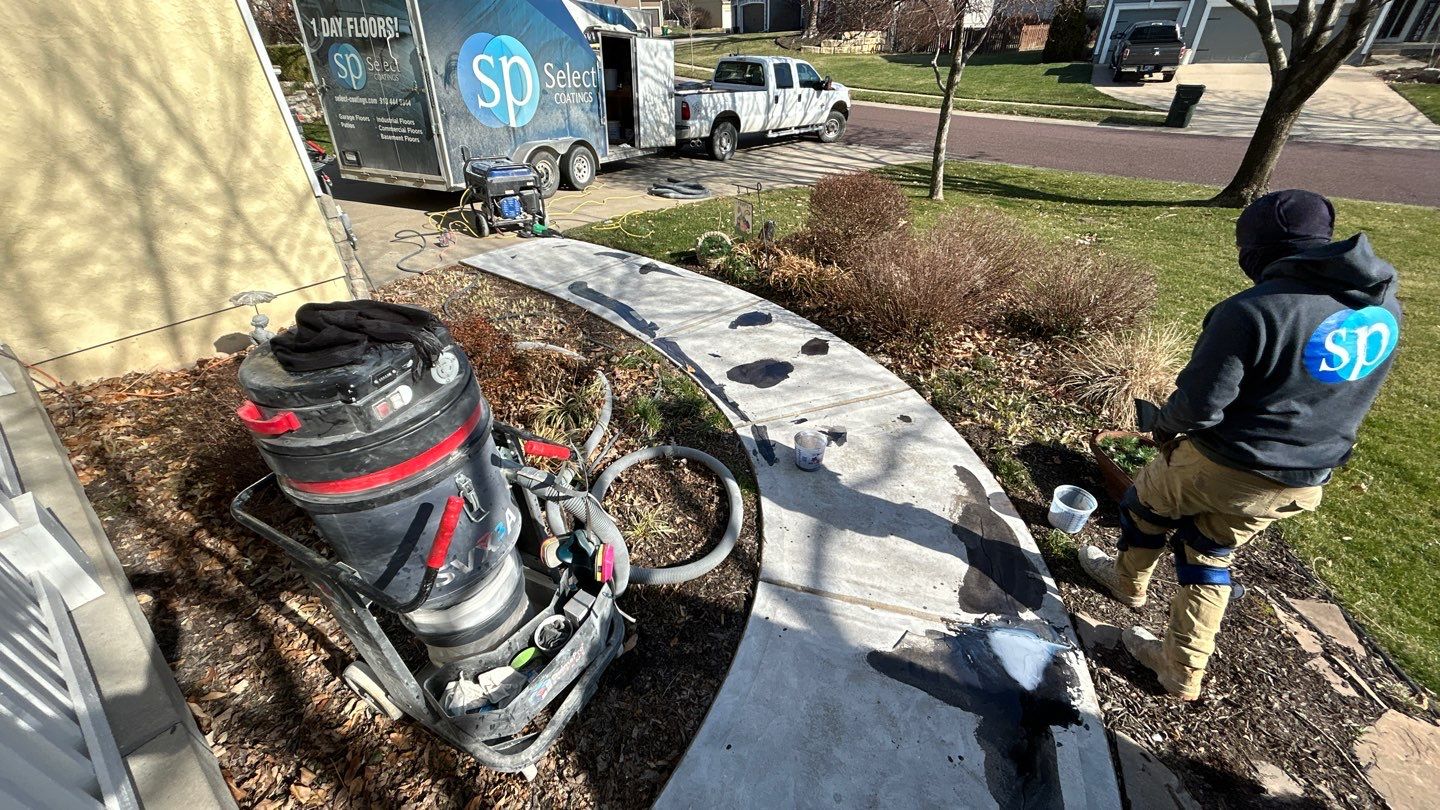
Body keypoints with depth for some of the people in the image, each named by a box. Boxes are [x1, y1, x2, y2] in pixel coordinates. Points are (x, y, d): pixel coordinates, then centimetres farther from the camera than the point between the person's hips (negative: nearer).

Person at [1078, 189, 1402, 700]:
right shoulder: (1383, 308, 0)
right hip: (1304, 483, 7)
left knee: (1146, 506, 24)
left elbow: (1199, 406, -25)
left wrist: (1161, 423, -3)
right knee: (1211, 557, 23)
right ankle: (1183, 672, 32)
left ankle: (1128, 581, 50)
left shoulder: (1253, 310, -26)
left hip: (1224, 467, -7)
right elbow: (1345, 394, 11)